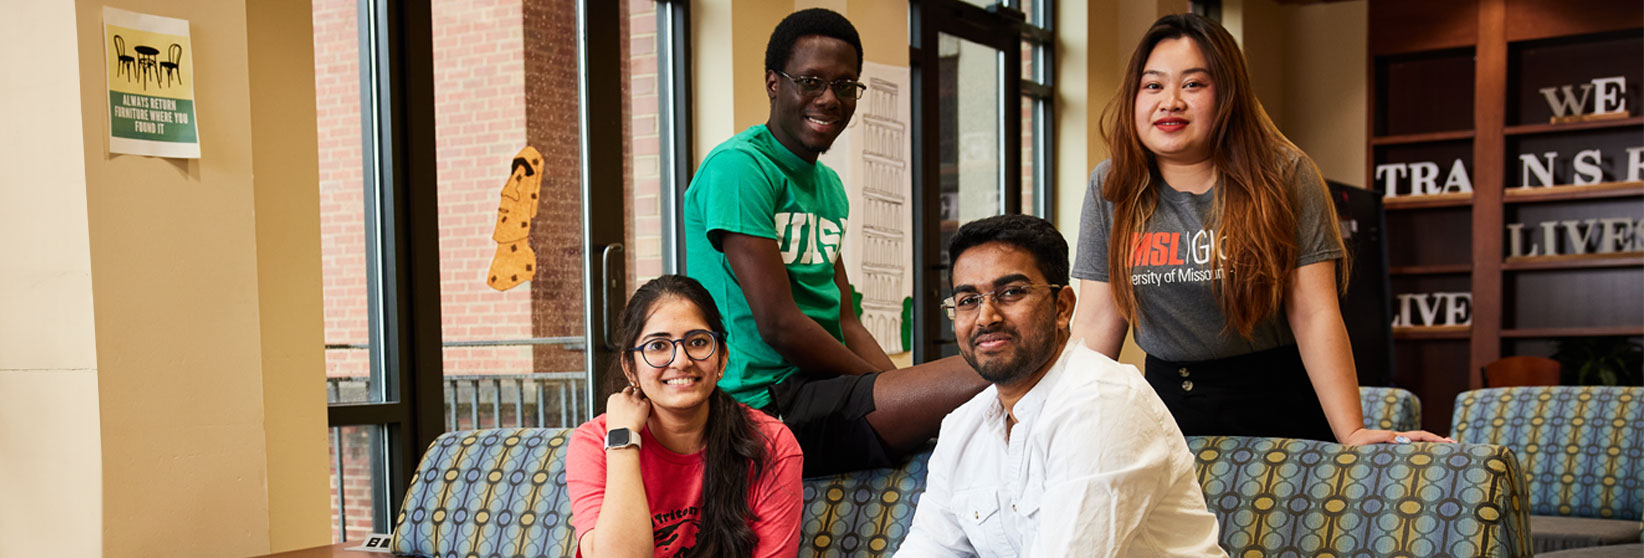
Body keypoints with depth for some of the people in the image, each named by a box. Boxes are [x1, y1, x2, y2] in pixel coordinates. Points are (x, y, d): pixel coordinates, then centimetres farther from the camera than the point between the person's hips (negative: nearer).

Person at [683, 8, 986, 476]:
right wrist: (882, 386, -8)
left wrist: (902, 389, 0)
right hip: (765, 401, -10)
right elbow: (779, 324, -16)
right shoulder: (738, 168, -10)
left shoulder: (829, 185, 20)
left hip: (823, 391, 10)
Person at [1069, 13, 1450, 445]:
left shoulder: (1285, 178, -11)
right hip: (1170, 405, 2)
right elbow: (1097, 322, -4)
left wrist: (1351, 433, -22)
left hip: (1278, 405, -2)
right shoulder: (1111, 188, -3)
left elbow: (1314, 316, -15)